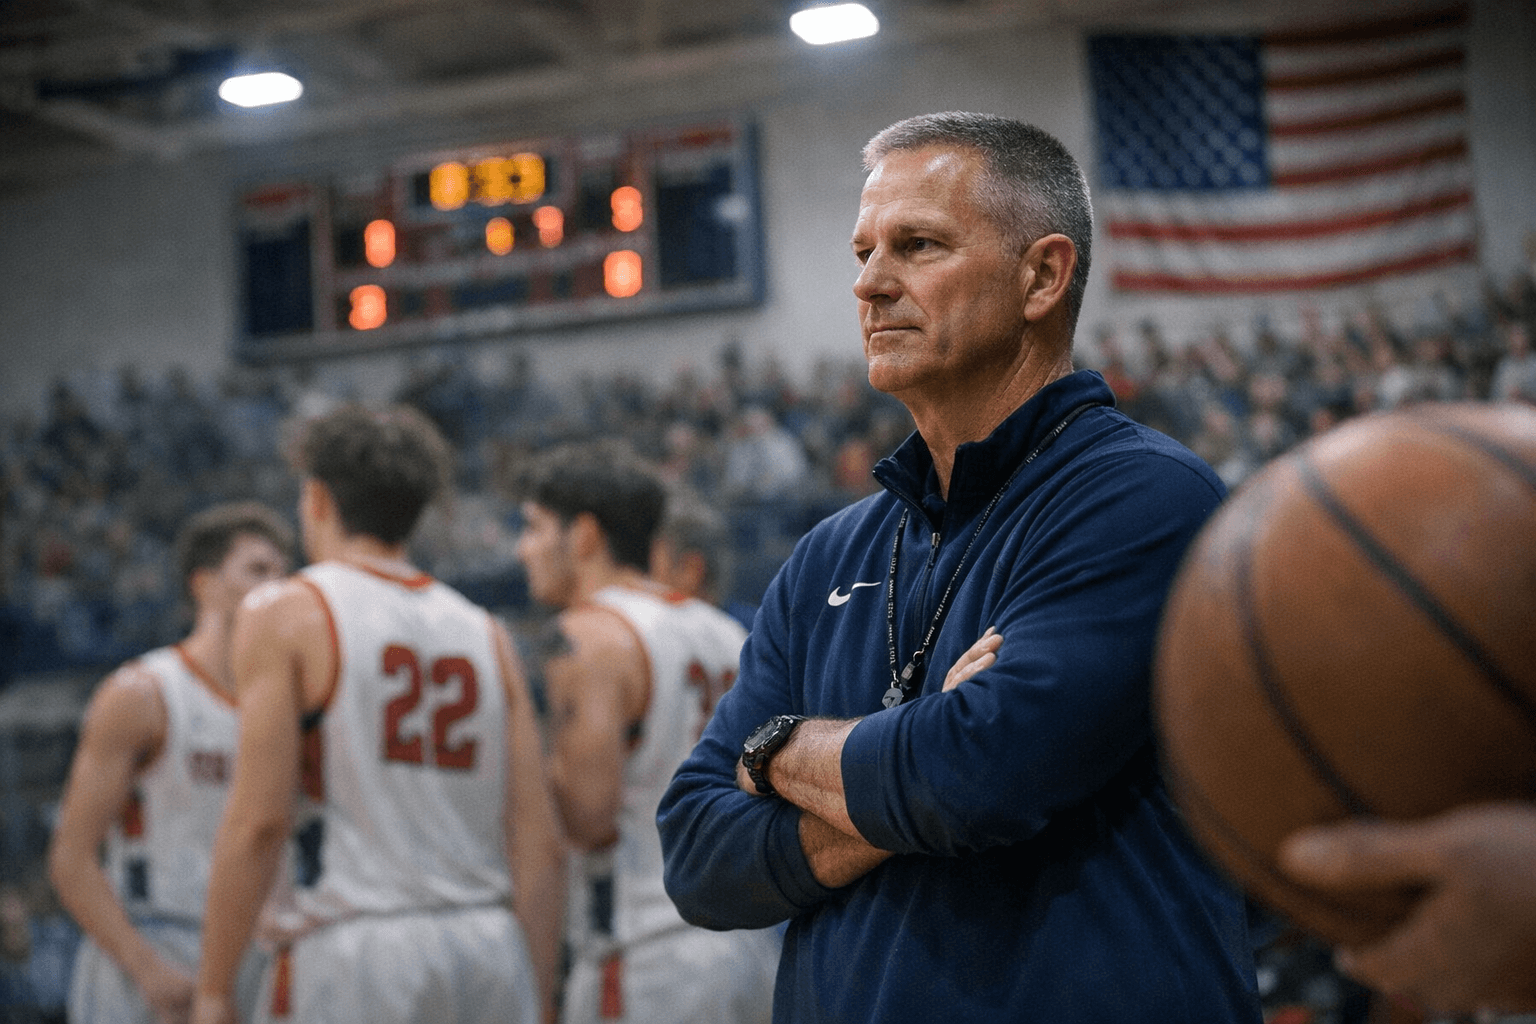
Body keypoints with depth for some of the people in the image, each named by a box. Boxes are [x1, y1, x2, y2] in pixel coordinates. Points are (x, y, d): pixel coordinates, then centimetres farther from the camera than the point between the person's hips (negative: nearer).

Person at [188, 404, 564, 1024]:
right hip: (488, 951, 5)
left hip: (354, 950, -5)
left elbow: (259, 821, -9)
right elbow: (541, 844, 8)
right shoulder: (485, 633, 13)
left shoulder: (285, 614, 1)